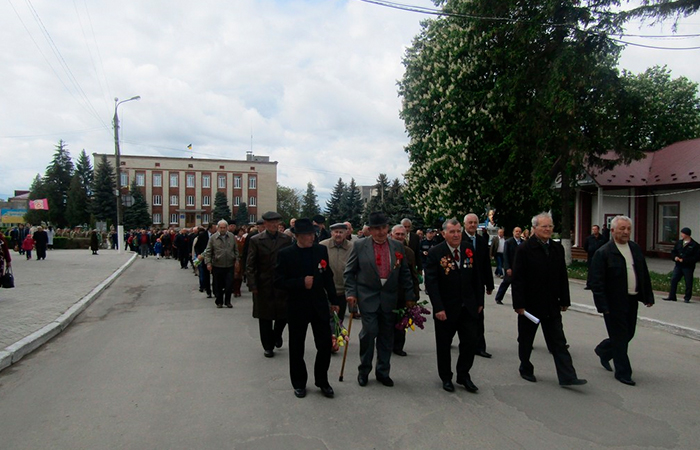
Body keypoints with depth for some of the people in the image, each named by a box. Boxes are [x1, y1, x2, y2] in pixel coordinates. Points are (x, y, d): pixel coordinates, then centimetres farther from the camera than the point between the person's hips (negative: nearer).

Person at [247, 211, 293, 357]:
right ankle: (268, 346, 23)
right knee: (265, 317, 7)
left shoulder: (286, 239, 2)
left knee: (284, 314, 6)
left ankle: (277, 334, 36)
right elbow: (250, 265, -3)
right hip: (263, 285, -1)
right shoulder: (255, 240, -3)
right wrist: (252, 285, -10)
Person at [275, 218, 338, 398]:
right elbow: (279, 281, -11)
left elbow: (328, 276, 8)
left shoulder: (321, 250, 0)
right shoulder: (285, 254, -9)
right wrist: (301, 283, -23)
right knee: (297, 347, 10)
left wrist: (333, 300, 9)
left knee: (325, 344, 3)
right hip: (297, 306, -2)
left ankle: (322, 381, 24)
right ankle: (299, 383, 29)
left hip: (320, 304, 2)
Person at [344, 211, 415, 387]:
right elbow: (349, 271, 1)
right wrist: (351, 293, -8)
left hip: (389, 298, 3)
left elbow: (404, 273, 10)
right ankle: (364, 370, 13)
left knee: (387, 336, 8)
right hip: (367, 297, -3)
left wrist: (409, 295, 8)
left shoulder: (397, 247, 6)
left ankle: (383, 372, 24)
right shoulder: (359, 246, -2)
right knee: (369, 331, -10)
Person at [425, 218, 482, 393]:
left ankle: (463, 375, 25)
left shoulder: (469, 249, 0)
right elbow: (431, 282, -15)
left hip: (468, 307, 3)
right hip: (446, 308, -3)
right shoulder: (435, 253, -12)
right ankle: (446, 377, 29)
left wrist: (479, 301, 6)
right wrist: (438, 308, -20)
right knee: (444, 345, 10)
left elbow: (476, 277, 7)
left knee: (471, 340, 5)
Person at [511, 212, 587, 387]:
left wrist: (564, 300, 8)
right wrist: (519, 304, -16)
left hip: (552, 305, 4)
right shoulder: (524, 249, -11)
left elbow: (563, 277, 10)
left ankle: (567, 376, 8)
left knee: (558, 342, 5)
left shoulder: (557, 248, 6)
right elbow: (518, 279, -13)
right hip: (530, 304, -4)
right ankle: (526, 369, 28)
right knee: (526, 340, 11)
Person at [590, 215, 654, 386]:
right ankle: (623, 372, 15)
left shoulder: (636, 248, 9)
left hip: (632, 300, 7)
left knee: (628, 334, 16)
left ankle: (603, 350, 40)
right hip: (614, 303, -7)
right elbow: (596, 282, -15)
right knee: (620, 337, 2)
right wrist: (603, 306, -18)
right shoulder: (603, 253, -13)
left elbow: (644, 274, 16)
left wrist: (648, 296, 12)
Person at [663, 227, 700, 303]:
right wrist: (675, 257, -3)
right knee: (673, 280, 1)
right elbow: (673, 252, 19)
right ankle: (672, 297, 8)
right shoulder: (678, 242, 10)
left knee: (688, 283, 2)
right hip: (678, 265, 5)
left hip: (688, 267, -5)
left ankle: (687, 298, 15)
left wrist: (684, 260, -18)